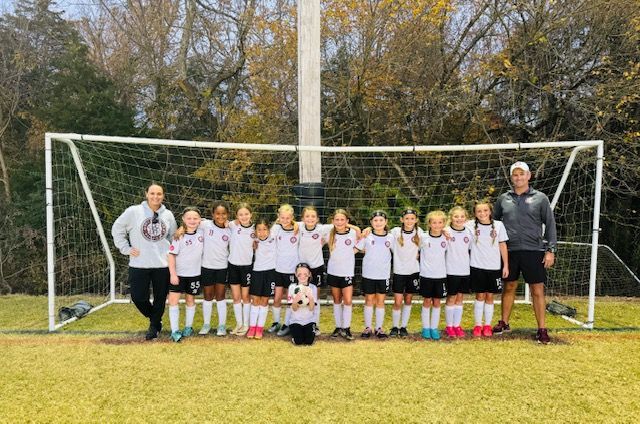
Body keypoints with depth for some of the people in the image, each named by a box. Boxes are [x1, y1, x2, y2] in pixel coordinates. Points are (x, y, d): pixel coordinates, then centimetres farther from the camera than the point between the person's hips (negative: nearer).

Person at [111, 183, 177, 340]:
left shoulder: (168, 215, 5)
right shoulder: (133, 211, -4)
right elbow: (117, 229, 4)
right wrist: (126, 249, -1)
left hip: (163, 264, 2)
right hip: (139, 265, -2)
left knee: (160, 298, 9)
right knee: (138, 297, 0)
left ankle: (154, 326, 30)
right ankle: (155, 319, 29)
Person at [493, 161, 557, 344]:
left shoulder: (540, 198, 1)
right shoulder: (503, 198, 7)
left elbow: (550, 225, 1)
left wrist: (551, 250, -5)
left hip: (533, 250, -2)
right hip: (510, 250, 2)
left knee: (538, 290, 0)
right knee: (509, 287, 12)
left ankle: (542, 329, 9)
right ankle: (504, 323, 26)